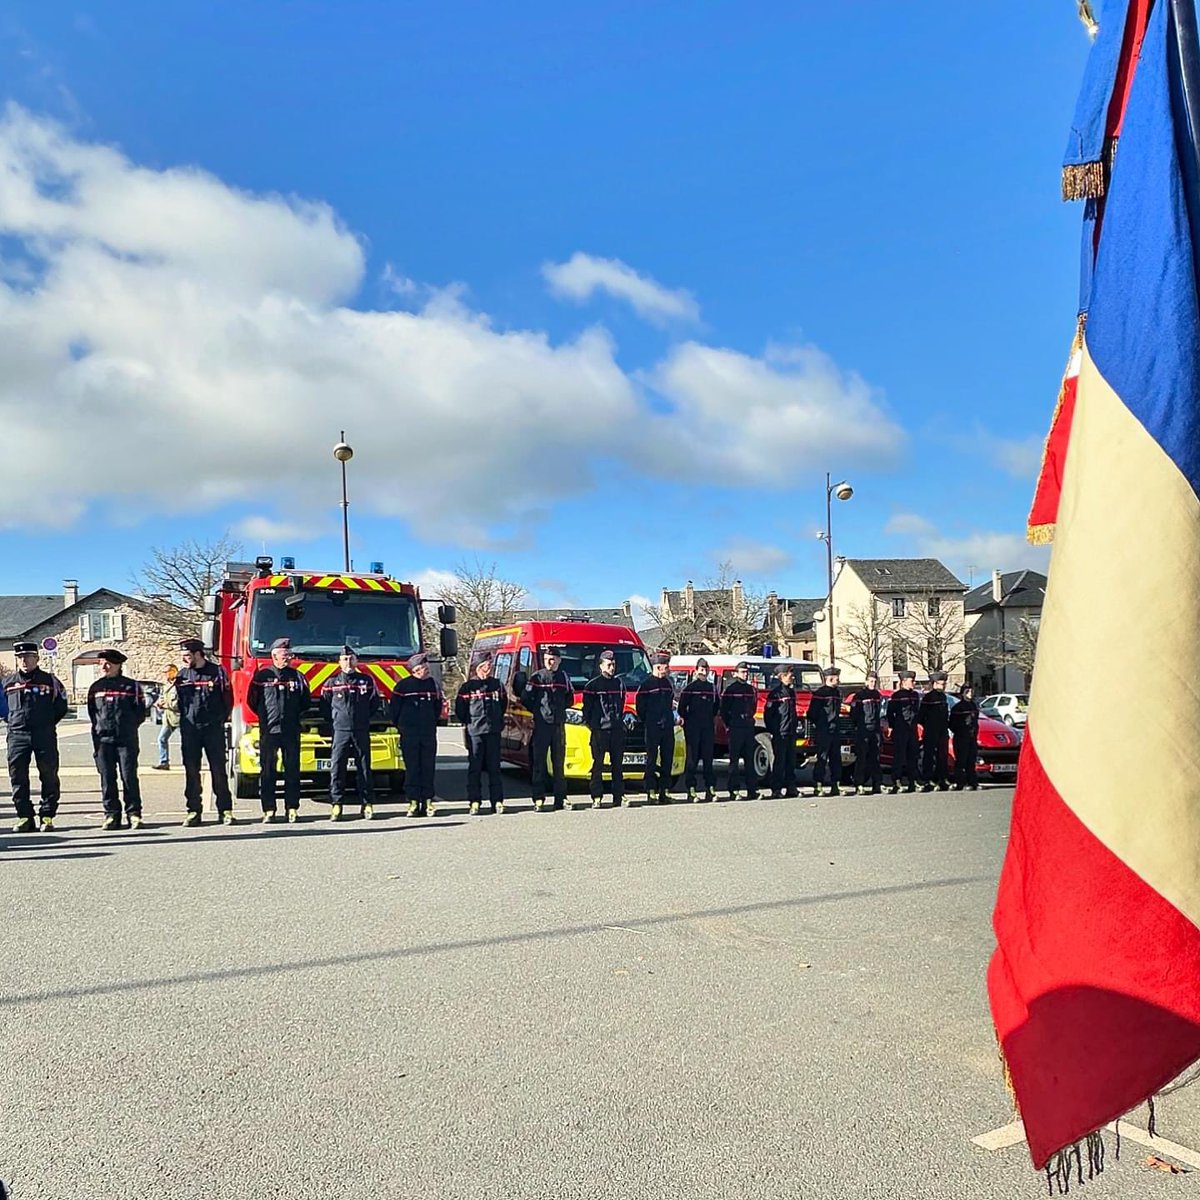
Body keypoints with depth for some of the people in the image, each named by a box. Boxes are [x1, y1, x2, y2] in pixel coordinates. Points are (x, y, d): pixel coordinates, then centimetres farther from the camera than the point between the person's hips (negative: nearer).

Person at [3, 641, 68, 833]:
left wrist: (46, 724, 8)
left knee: (49, 777, -1)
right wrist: (14, 722, 14)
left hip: (44, 736, -2)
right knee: (18, 777, 0)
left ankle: (47, 816, 7)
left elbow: (61, 707, 10)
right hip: (17, 736, 2)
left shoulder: (49, 680, 3)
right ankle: (24, 817, 8)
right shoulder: (7, 682, 10)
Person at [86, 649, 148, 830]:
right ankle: (111, 815, 10)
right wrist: (98, 728, 8)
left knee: (129, 777, -4)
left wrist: (128, 727, 0)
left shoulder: (131, 686, 3)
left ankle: (134, 814, 3)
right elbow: (91, 712, 18)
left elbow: (140, 712, 4)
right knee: (107, 779, 3)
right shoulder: (96, 687, 12)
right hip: (103, 740, 3)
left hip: (126, 740, -3)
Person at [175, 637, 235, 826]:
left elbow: (228, 698, 4)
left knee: (218, 770, -1)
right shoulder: (182, 675, 10)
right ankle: (193, 811, 9)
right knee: (191, 771, 3)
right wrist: (184, 719, 7)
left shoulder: (217, 672, 1)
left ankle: (225, 810, 4)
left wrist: (220, 720, 0)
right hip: (189, 730, 3)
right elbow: (178, 701, 17)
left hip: (213, 729, -3)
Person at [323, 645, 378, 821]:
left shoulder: (367, 681, 6)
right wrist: (334, 720, 11)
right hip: (340, 731, 0)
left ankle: (367, 804, 8)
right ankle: (336, 805, -3)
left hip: (362, 732, 0)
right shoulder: (332, 683, 5)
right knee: (337, 768, -5)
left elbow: (374, 703, 14)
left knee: (364, 768, 3)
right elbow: (325, 705, 13)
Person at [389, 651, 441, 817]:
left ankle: (428, 801, 7)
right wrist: (400, 726, 5)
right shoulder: (403, 685, -4)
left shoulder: (433, 684, 9)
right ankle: (413, 802, 0)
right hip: (409, 734, -3)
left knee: (428, 768, 2)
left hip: (429, 734, 3)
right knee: (412, 768, -2)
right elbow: (394, 708, 2)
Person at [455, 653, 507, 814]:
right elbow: (460, 708, 5)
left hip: (494, 731, 2)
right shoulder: (468, 686, 2)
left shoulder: (498, 685, 11)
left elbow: (503, 704, 20)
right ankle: (474, 802, 3)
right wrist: (467, 723, 2)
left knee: (494, 768, 5)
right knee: (474, 768, -1)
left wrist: (498, 721, 12)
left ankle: (497, 801, 8)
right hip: (474, 732, -2)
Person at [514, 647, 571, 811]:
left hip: (559, 724, 3)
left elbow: (570, 699, 21)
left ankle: (560, 798, 13)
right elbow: (525, 698, -1)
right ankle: (539, 799, -4)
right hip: (541, 724, -3)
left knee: (559, 762, 7)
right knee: (538, 762, -5)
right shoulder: (537, 677, 0)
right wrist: (538, 711, 4)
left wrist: (558, 709, 10)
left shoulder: (564, 677, 11)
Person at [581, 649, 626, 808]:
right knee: (598, 764, -4)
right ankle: (596, 798, -2)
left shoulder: (619, 683, 13)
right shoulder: (592, 685, -2)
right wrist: (588, 722, -5)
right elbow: (587, 706, 0)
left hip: (617, 729, 5)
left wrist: (620, 720, 13)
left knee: (618, 764, 7)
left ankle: (619, 796, 12)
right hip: (599, 730, -5)